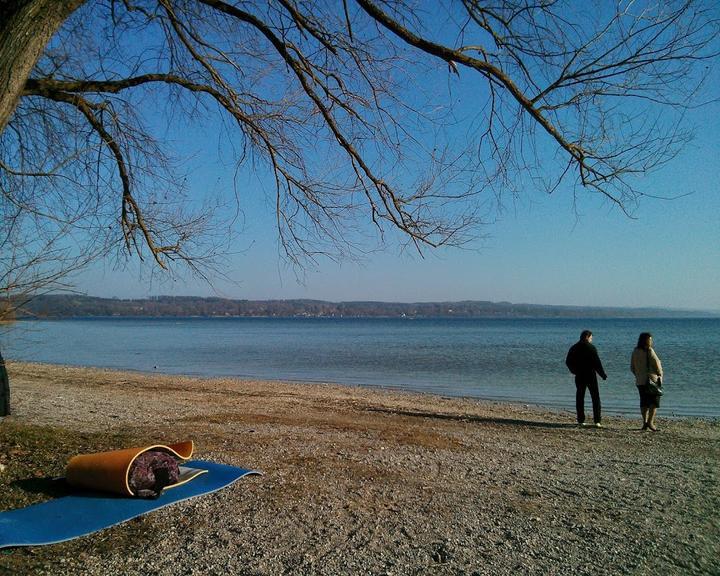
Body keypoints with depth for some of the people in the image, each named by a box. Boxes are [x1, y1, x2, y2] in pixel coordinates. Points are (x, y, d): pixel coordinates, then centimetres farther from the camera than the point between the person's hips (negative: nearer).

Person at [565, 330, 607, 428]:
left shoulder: (573, 348, 6)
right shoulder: (591, 348, -8)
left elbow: (568, 362, 10)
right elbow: (597, 363, -12)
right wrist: (603, 374, -5)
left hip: (579, 377, 4)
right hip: (591, 376, -4)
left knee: (580, 398, 9)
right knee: (595, 398, 2)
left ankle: (581, 420, 8)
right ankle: (597, 421, -3)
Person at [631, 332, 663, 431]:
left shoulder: (635, 351, 7)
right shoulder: (649, 351, -13)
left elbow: (632, 367, 12)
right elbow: (657, 364, -11)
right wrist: (660, 375, 3)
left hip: (639, 381, 6)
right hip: (651, 379, -6)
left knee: (644, 402, 11)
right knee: (654, 401, 0)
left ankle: (645, 423, 10)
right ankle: (650, 422, -8)